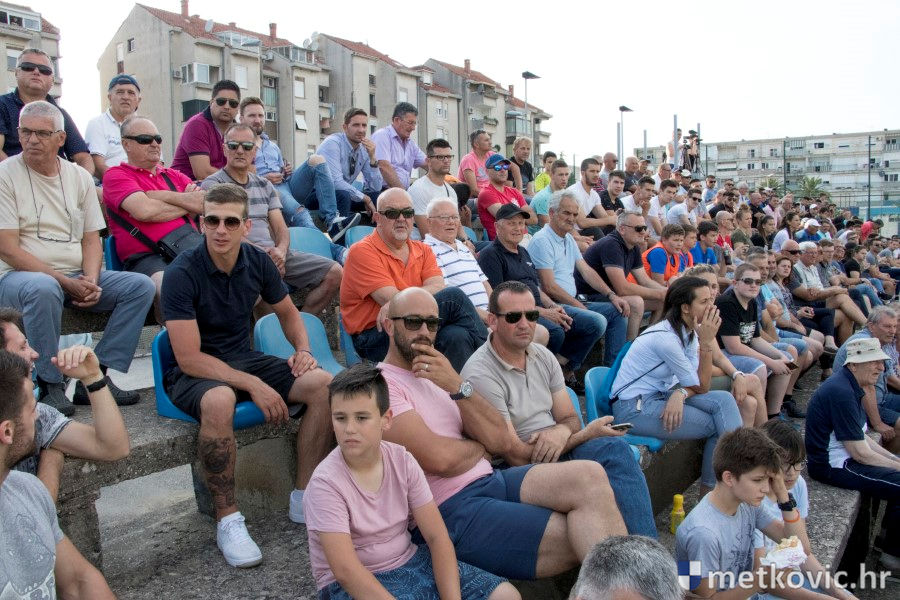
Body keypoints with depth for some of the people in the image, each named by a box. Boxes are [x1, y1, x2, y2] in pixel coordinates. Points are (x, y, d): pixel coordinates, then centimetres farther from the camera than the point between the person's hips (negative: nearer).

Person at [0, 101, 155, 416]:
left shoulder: (80, 177, 11)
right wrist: (66, 282, -18)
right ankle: (50, 385, -21)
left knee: (141, 286, -14)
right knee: (43, 289, -39)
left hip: (77, 277, 5)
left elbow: (91, 239, 9)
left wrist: (90, 281, -11)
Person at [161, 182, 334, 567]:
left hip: (244, 359, 6)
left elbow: (287, 312, 15)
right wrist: (254, 386, -26)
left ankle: (304, 500, -5)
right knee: (220, 401, -40)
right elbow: (189, 358, -22)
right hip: (193, 374, -5)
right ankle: (227, 519, -20)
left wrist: (302, 349, -5)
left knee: (324, 384, -16)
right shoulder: (181, 273, -19)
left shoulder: (257, 262, -3)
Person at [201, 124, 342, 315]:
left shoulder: (265, 185, 23)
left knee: (335, 273, -9)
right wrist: (260, 251, -18)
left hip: (274, 253, 6)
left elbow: (281, 228, 15)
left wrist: (281, 250, -8)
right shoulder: (212, 184, 4)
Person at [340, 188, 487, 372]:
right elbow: (391, 298, -14)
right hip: (375, 339, -5)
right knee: (453, 296, -20)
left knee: (456, 336, -31)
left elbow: (437, 287, -7)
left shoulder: (423, 251, 14)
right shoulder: (362, 251, -4)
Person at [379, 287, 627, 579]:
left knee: (589, 475, -17)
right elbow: (439, 459, -19)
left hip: (491, 479, 7)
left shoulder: (436, 375, 18)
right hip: (450, 510, -7)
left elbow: (498, 440, 6)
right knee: (578, 539, -20)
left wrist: (458, 386, -8)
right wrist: (479, 447, 3)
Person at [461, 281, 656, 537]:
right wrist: (586, 434, -14)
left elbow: (570, 418, 10)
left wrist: (561, 432, -18)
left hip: (559, 446, 7)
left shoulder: (543, 356, 7)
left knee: (616, 447, -22)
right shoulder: (481, 375, -18)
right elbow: (516, 456, -19)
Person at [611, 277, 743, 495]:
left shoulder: (689, 331, 5)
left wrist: (680, 393, -22)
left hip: (660, 395, 8)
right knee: (718, 425, -12)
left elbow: (697, 381, 1)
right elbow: (701, 387, -14)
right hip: (633, 408, -8)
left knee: (724, 400, -10)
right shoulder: (665, 337, -23)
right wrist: (706, 342, -20)